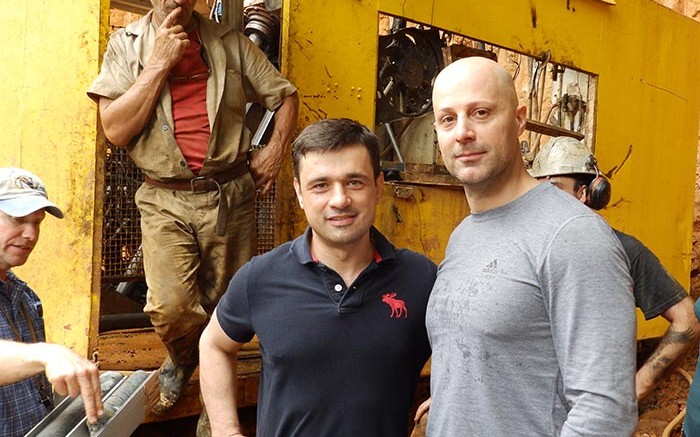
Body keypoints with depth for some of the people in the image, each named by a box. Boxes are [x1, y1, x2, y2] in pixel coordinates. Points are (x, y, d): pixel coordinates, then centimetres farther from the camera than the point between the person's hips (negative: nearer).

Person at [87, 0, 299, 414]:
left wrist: (276, 150, 2)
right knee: (170, 307, -14)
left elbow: (286, 95, 16)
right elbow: (116, 129, -7)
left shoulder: (230, 42, 7)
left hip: (232, 193, 2)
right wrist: (160, 62, -10)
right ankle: (185, 358, 22)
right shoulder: (126, 44, 4)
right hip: (165, 199, -1)